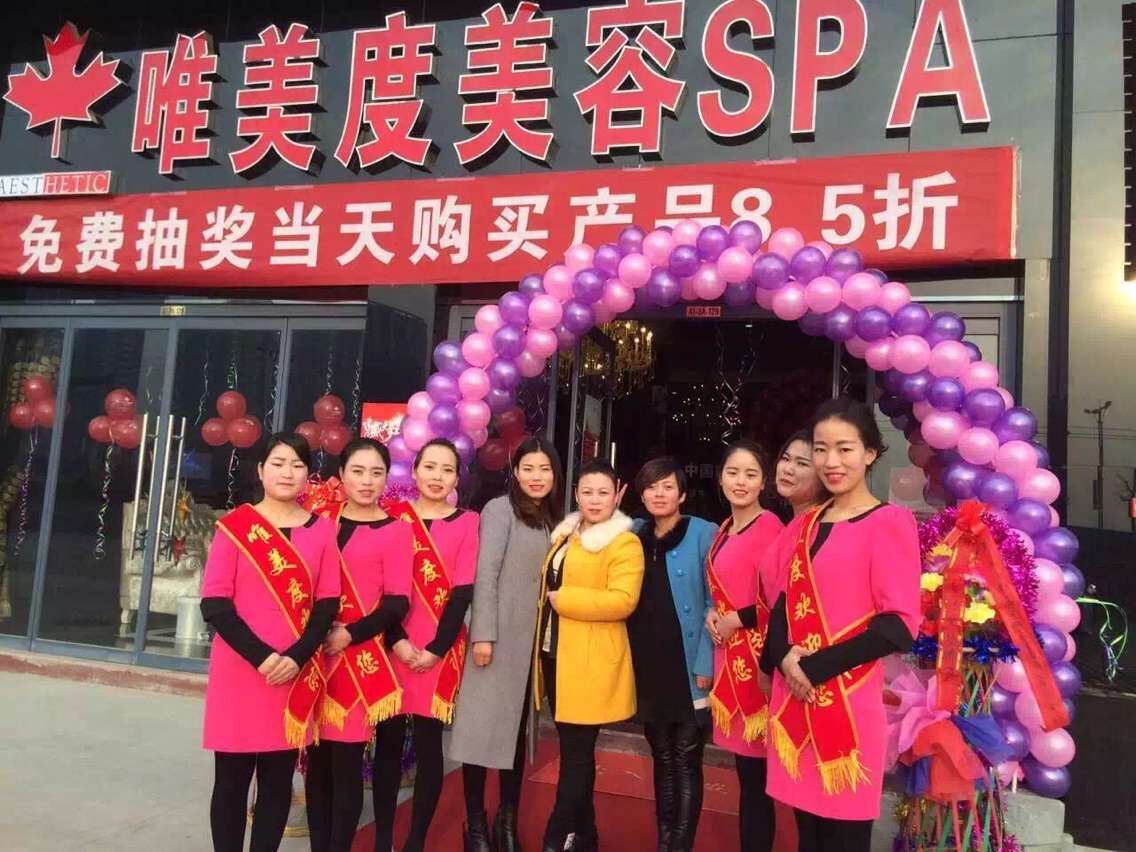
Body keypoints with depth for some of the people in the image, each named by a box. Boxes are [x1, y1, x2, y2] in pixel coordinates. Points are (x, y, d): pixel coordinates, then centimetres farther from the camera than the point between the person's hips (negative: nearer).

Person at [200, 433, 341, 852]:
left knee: (278, 780, 10)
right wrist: (260, 657, -15)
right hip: (239, 670, -1)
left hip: (296, 674, 2)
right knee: (232, 778, 8)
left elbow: (327, 604, 2)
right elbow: (214, 604, -6)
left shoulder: (322, 530, 3)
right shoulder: (234, 525, -2)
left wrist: (296, 657, -11)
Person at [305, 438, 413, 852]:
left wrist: (349, 635, -15)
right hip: (314, 653, 3)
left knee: (345, 761, 2)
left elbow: (397, 603, -6)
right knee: (316, 758, 10)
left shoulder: (395, 532, -3)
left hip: (360, 658, -3)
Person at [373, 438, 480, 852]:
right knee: (388, 742, 7)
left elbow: (463, 592, -3)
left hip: (440, 650, -1)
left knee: (428, 745, 5)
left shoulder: (467, 522, 2)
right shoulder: (394, 516, 4)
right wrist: (396, 641, -10)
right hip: (393, 645, 1)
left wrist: (436, 648, -8)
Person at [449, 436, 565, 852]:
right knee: (484, 726, 0)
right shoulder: (500, 509, -6)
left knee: (518, 727, 13)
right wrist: (482, 634, -18)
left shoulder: (553, 518, 12)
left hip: (534, 639, 6)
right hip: (500, 635, -6)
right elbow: (485, 575, -13)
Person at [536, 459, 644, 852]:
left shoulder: (625, 542, -10)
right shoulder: (564, 535, 14)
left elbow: (622, 601, -22)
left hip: (591, 663, -8)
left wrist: (563, 599, -17)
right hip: (555, 655, 8)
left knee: (577, 753, 0)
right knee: (573, 751, 16)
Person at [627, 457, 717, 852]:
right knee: (662, 759, 15)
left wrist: (705, 664, -13)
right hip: (648, 668, 5)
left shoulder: (704, 534, -7)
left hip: (688, 667, -5)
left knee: (685, 762, 4)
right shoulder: (634, 535, 8)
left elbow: (715, 603, -9)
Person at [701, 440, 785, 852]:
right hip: (727, 654, 8)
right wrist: (712, 615, 4)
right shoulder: (723, 530, 12)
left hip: (756, 657, -8)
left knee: (755, 775, 1)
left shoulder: (770, 528, -14)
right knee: (743, 769, 15)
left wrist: (735, 621, -11)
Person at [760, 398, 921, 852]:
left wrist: (817, 667, -14)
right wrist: (784, 657, -6)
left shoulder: (890, 522, -8)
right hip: (794, 699, 6)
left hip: (850, 702, -5)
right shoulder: (803, 525, 11)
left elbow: (898, 624, -12)